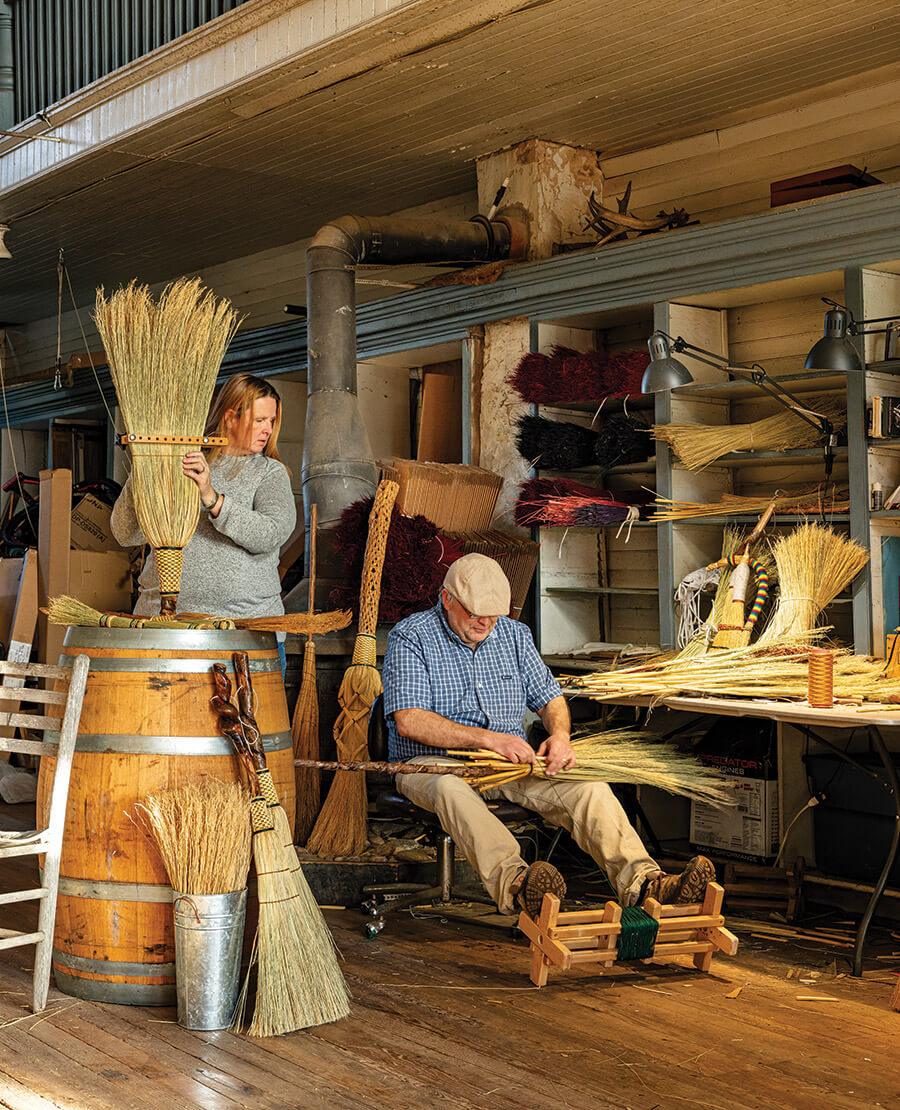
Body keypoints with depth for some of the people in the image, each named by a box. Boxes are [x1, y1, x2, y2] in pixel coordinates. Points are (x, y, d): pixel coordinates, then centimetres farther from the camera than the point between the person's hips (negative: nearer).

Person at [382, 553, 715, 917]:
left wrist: (559, 734, -8)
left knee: (585, 785, -20)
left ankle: (640, 880, -37)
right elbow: (409, 721, -17)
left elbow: (549, 697, 17)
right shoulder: (411, 637, -6)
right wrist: (487, 738, -26)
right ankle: (513, 883, -60)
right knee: (450, 787, -40)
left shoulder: (514, 634, 12)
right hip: (433, 763, -4)